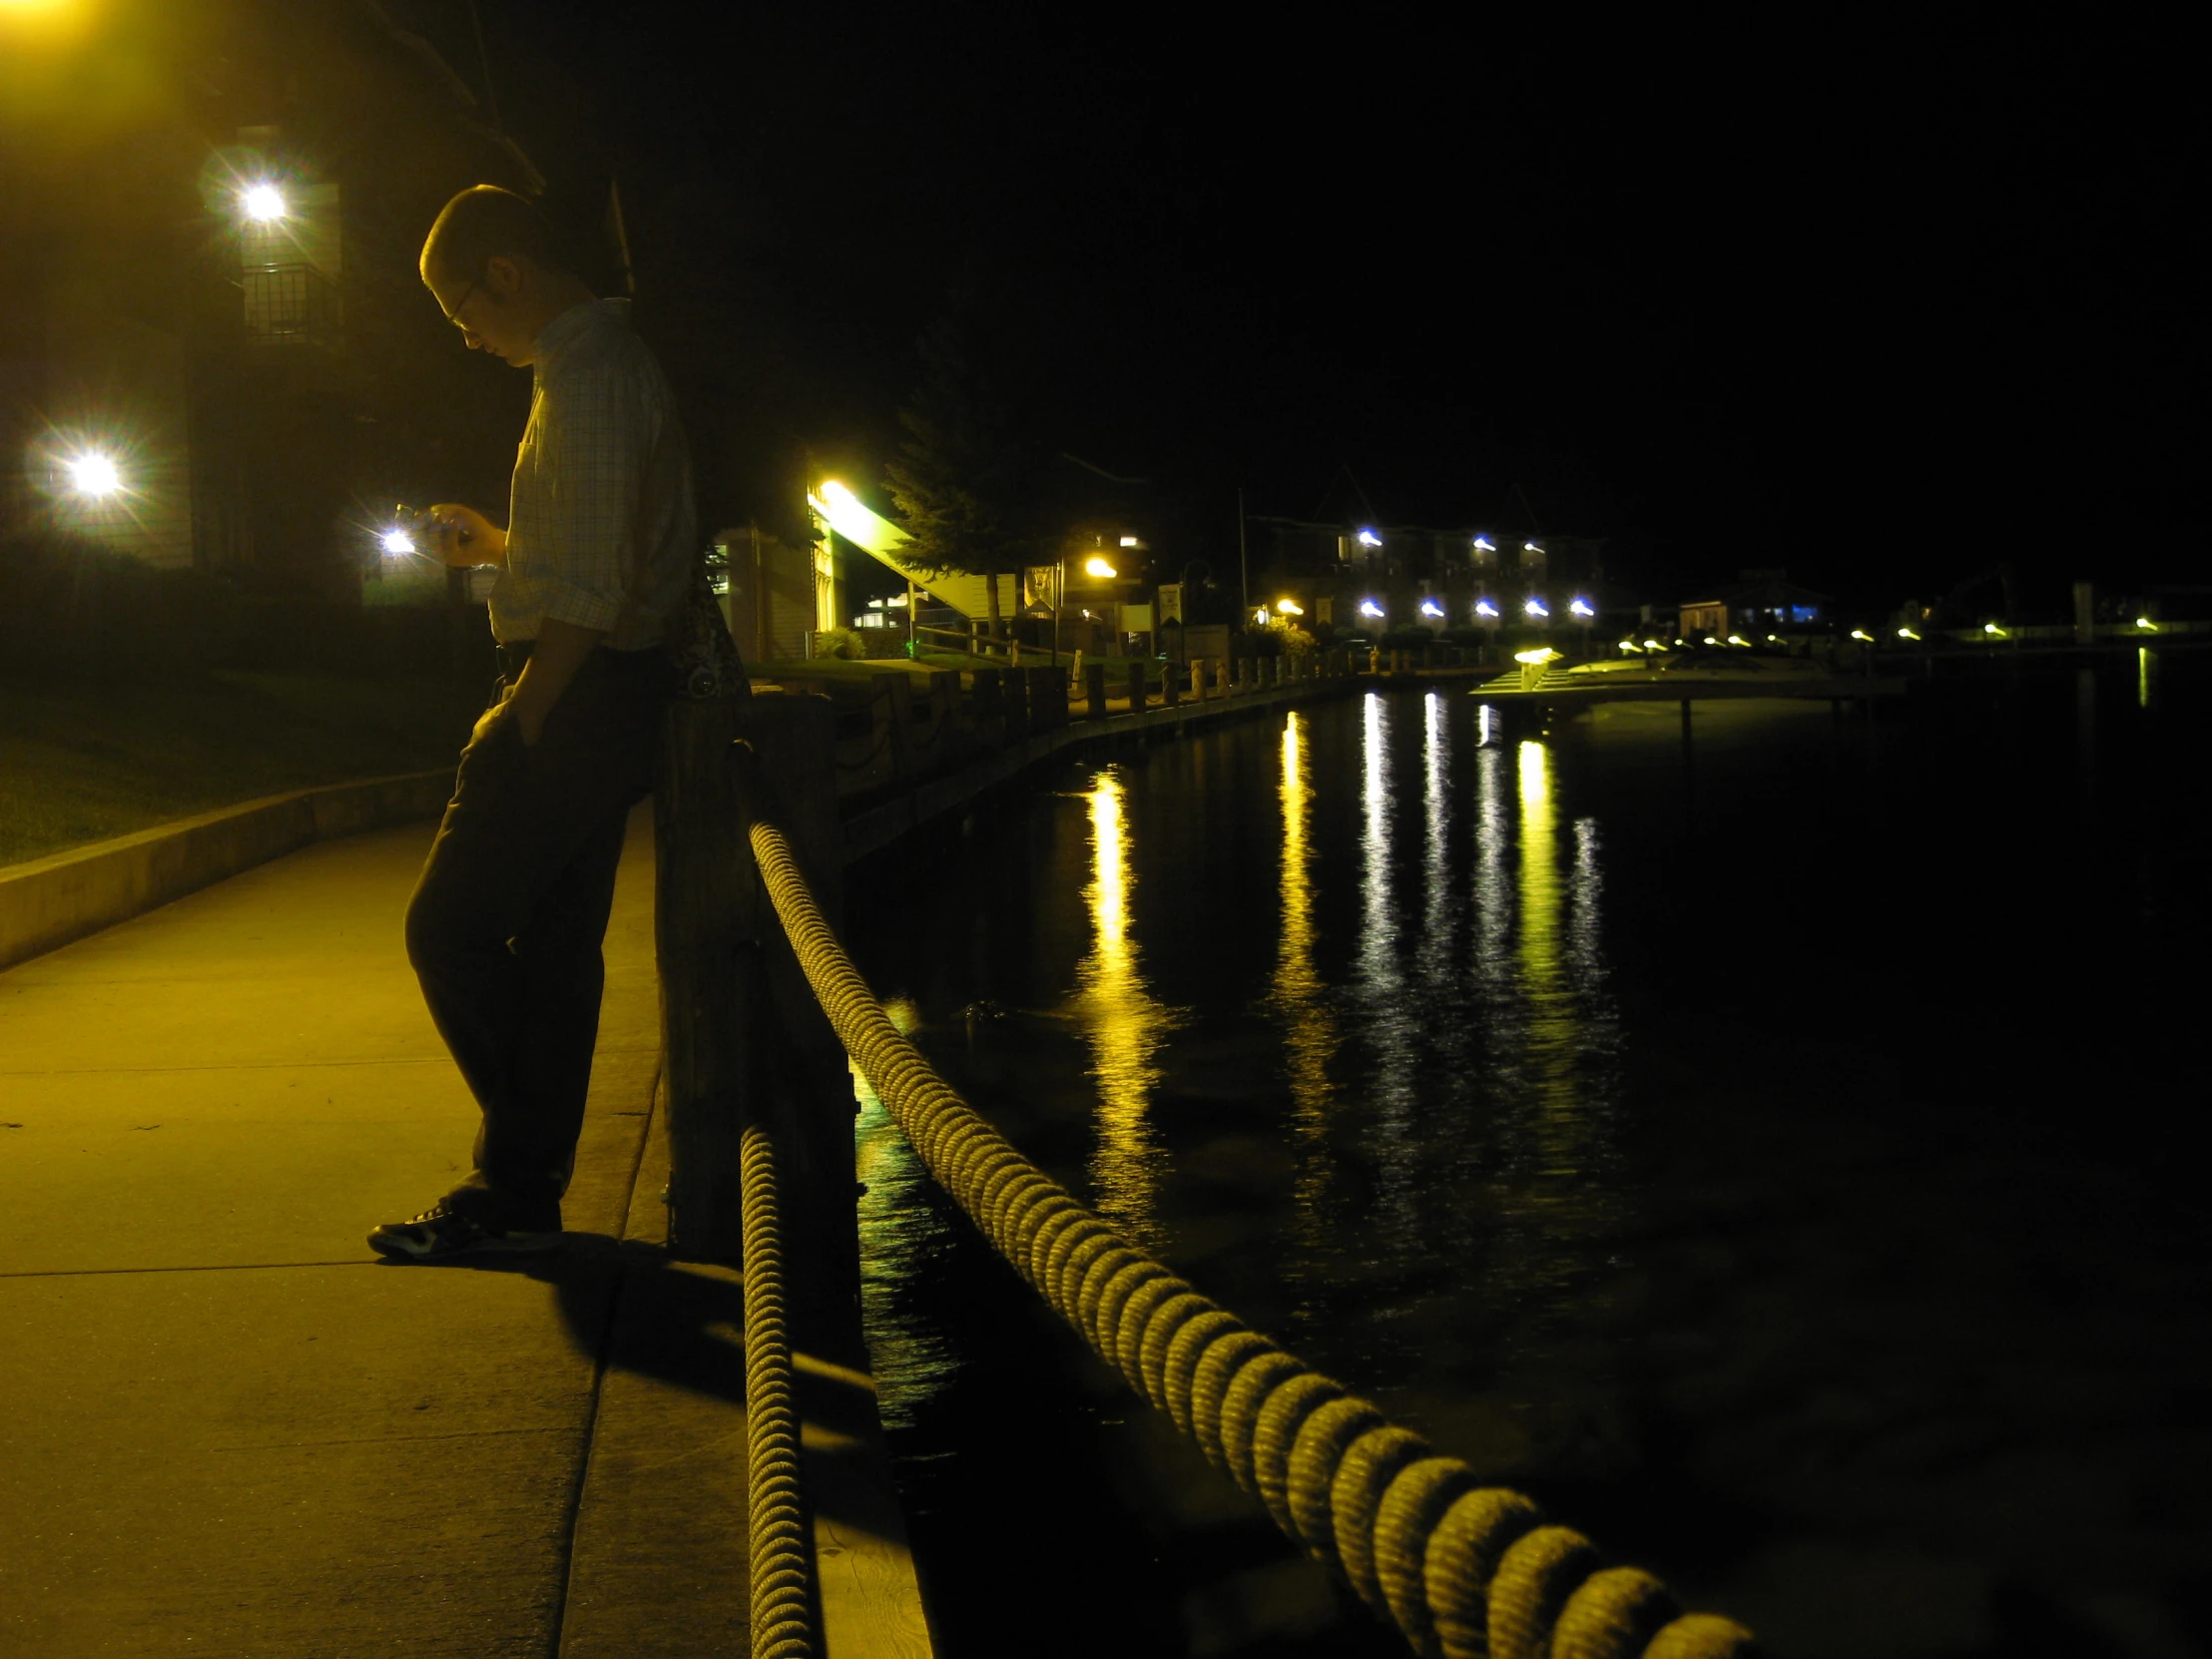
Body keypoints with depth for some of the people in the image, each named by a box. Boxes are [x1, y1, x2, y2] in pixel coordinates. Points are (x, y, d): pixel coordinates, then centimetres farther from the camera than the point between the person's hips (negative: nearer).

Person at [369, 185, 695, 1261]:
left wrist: (517, 719, -20)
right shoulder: (605, 362, 18)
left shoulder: (589, 378, -16)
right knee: (553, 946, 11)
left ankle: (520, 1185, -1)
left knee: (451, 928, -7)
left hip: (573, 698, -11)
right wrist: (495, 545, 22)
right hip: (601, 699, 11)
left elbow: (589, 591, -23)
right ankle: (524, 1192, 17)